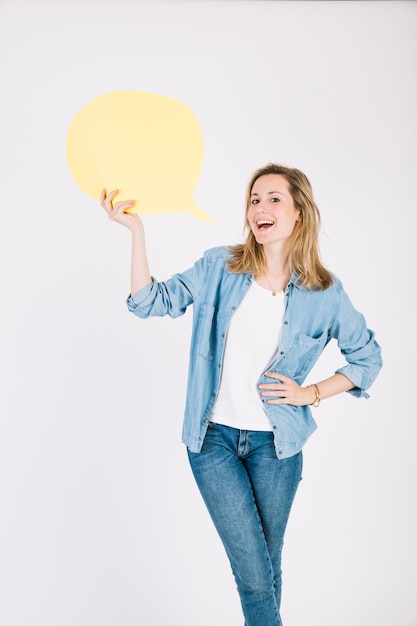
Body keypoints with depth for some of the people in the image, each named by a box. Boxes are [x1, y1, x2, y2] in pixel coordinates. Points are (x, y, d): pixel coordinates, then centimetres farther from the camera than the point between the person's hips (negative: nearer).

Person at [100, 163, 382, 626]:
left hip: (276, 445, 1)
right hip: (213, 437, 0)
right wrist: (136, 230, -18)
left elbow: (367, 357, 6)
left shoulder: (324, 293, -5)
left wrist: (311, 393, -5)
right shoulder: (220, 267, -3)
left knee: (267, 568, 15)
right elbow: (151, 300, -8)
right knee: (253, 573, 0)